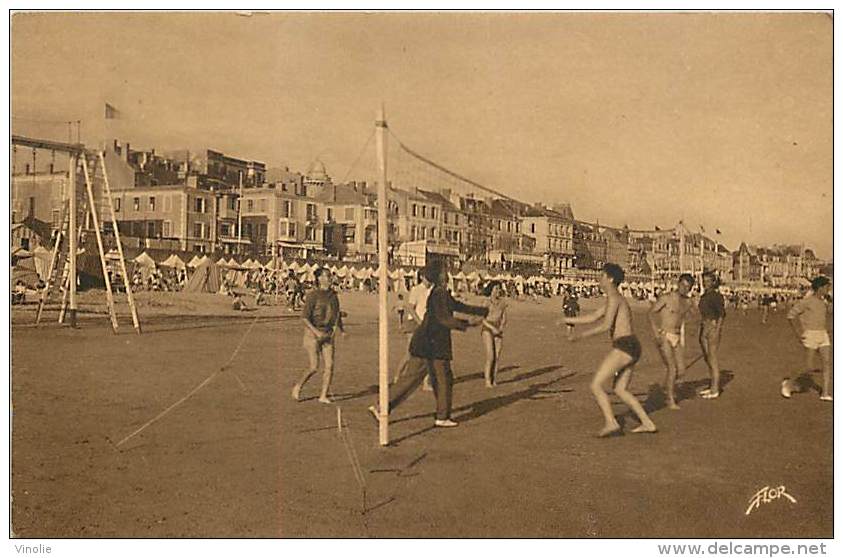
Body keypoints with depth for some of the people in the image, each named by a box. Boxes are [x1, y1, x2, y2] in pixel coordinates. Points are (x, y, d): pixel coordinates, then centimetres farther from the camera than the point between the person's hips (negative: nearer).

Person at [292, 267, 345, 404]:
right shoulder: (312, 296, -14)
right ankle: (298, 386, 20)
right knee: (314, 367, -6)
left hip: (328, 335, 5)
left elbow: (337, 314, 17)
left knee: (329, 366, -3)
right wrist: (317, 332, -26)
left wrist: (342, 329, 5)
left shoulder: (333, 295, 5)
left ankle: (323, 396, 7)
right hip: (313, 333, -5)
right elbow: (304, 317, -17)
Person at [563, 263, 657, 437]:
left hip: (623, 346, -10)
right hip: (631, 349, 10)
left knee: (596, 385, -9)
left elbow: (606, 325, -19)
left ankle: (611, 423, -15)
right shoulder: (615, 299, 24)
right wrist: (568, 320, 33)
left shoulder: (613, 298, -8)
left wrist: (581, 335, -18)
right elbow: (593, 317, 32)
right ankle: (647, 423, 18)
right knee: (620, 390, 19)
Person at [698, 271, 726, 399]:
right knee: (707, 358, 14)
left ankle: (715, 391, -2)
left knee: (713, 359, -7)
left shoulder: (717, 296, -11)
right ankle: (712, 386, 24)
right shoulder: (703, 296, 14)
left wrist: (717, 331, -20)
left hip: (713, 328, -9)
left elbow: (721, 314, -14)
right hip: (704, 328, 9)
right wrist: (701, 331, 19)